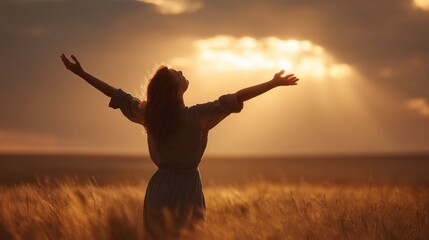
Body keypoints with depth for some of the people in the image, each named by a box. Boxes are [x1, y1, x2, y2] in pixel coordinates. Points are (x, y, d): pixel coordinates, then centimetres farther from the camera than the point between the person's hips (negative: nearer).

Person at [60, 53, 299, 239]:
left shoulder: (148, 114, -2)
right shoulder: (197, 116, -15)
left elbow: (118, 96, 6)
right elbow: (235, 99, -14)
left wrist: (82, 73, 15)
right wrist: (274, 83, -9)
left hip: (158, 189, 5)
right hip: (187, 188, -4)